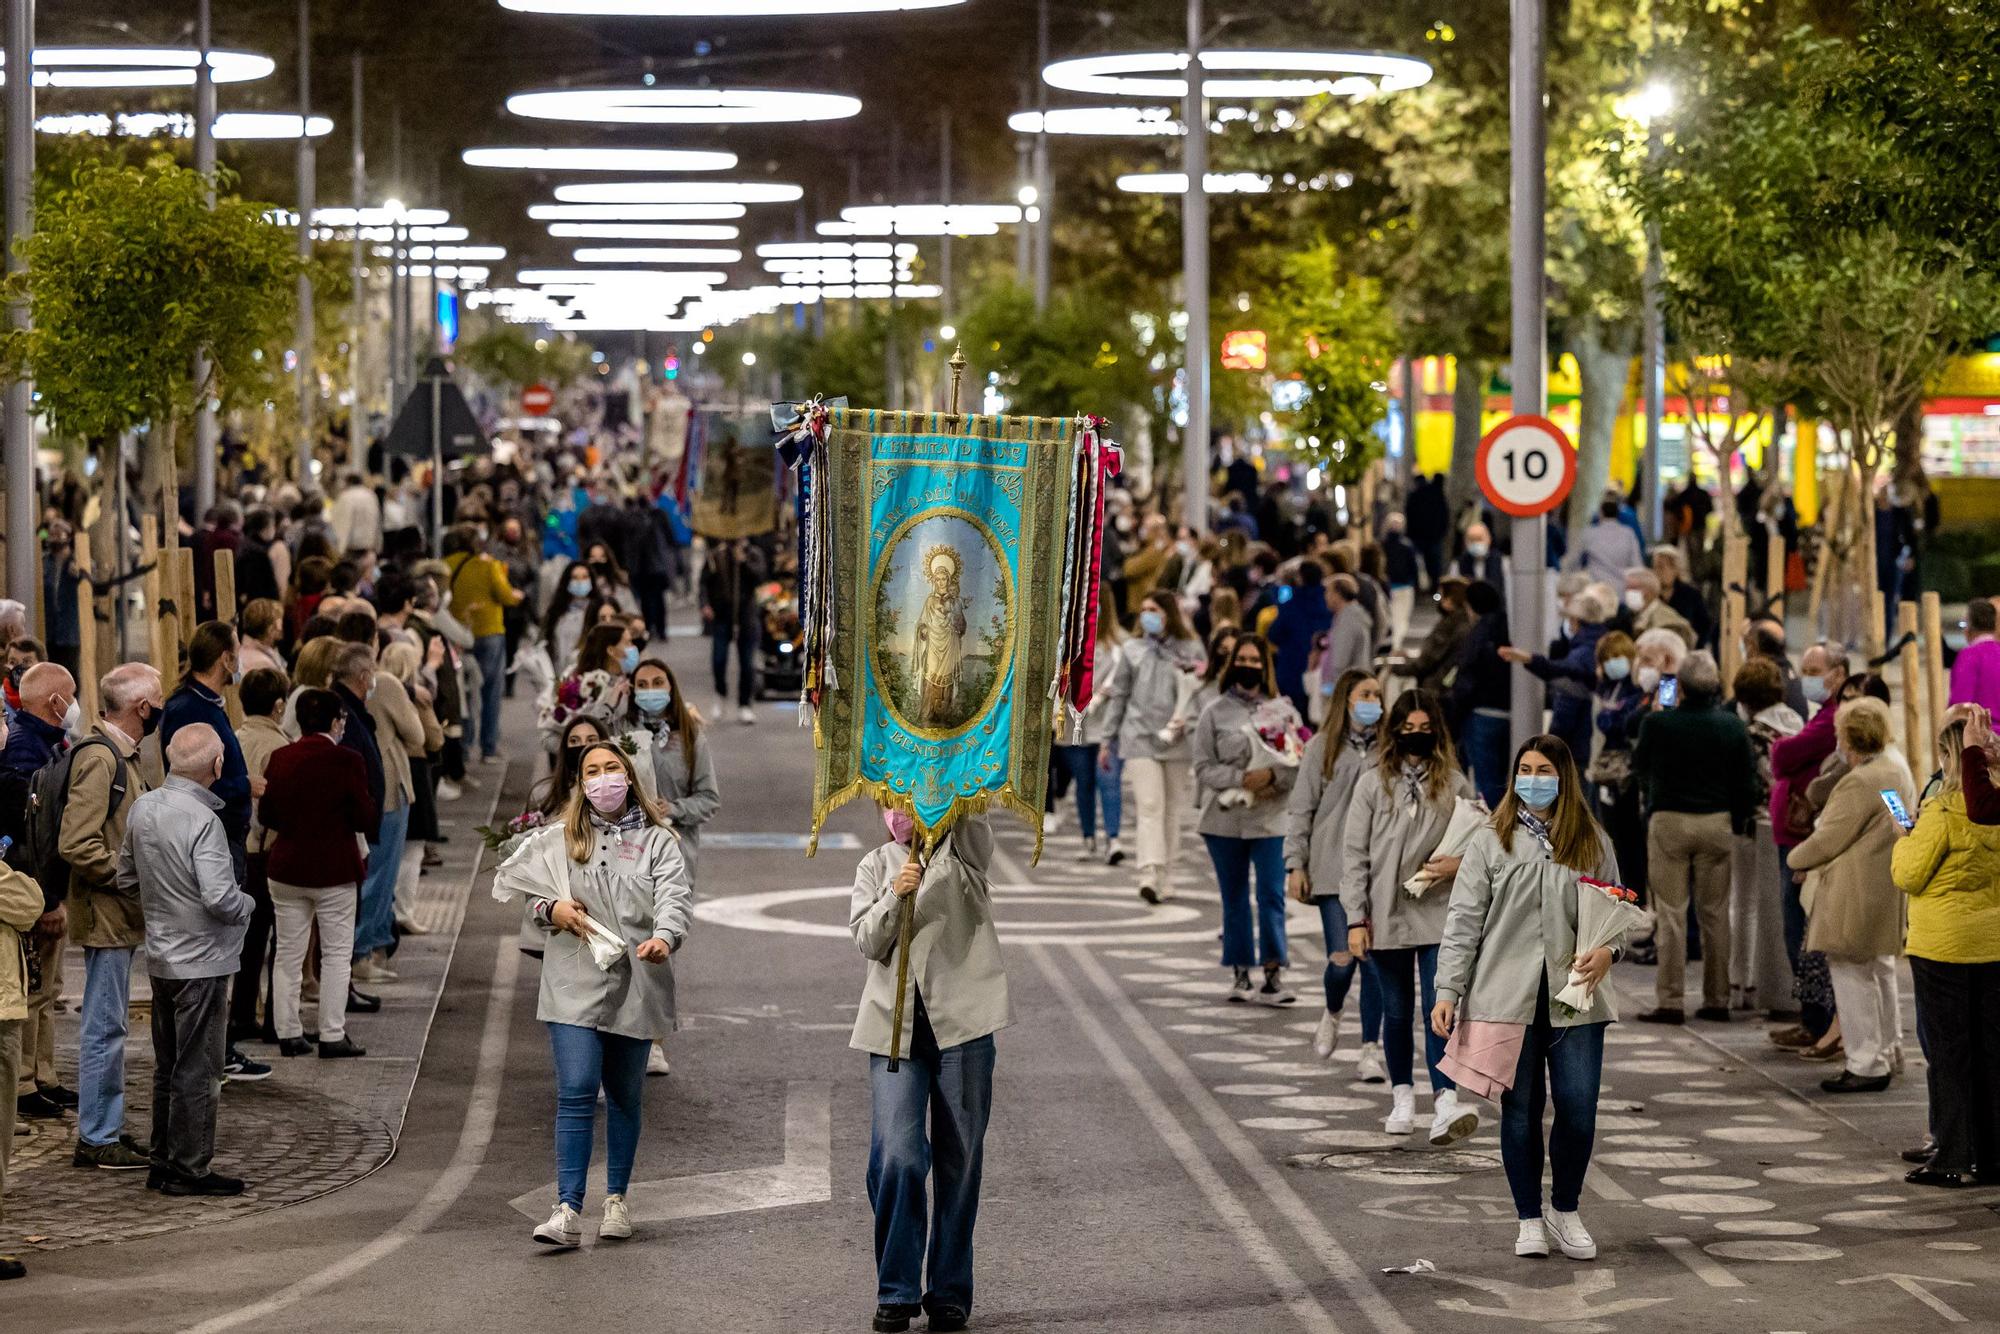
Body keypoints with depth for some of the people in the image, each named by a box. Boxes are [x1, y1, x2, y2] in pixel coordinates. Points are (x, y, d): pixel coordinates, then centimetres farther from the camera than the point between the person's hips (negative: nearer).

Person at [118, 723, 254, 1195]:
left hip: (161, 956, 8)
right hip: (201, 960, -8)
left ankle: (163, 1162, 24)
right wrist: (247, 905, -7)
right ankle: (189, 1170, 5)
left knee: (167, 1066, 17)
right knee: (197, 1069, 1)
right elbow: (220, 897, -26)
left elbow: (126, 878, 12)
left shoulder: (142, 808, 2)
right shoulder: (202, 820, -22)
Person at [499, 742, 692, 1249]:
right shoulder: (557, 840, 8)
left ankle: (617, 1199, 29)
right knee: (576, 1093, -12)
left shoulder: (656, 841, 3)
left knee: (625, 1095, 13)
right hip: (575, 984, -1)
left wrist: (665, 936, -32)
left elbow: (675, 896, -11)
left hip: (635, 984, 1)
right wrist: (551, 908, -5)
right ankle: (568, 1210, -15)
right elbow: (511, 881, 15)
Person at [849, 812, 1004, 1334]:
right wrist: (895, 898, -16)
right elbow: (867, 941, 0)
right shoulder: (876, 866, 12)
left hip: (960, 1020, 0)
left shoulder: (965, 851, 7)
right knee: (897, 1156, -10)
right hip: (894, 1025, 1)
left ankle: (950, 1292, 13)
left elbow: (975, 826, -16)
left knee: (959, 1161, 3)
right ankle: (896, 1292, -1)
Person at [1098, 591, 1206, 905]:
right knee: (1149, 806, -14)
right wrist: (1108, 739, 11)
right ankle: (1148, 875, -25)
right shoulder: (1131, 650, 10)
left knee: (1172, 810, 5)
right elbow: (1118, 696, 13)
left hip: (1177, 740, 1)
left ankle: (1165, 877, 14)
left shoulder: (1191, 650, 7)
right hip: (1139, 736, -1)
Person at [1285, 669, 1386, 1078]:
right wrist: (1295, 864, -1)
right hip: (1334, 871, -1)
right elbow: (1300, 808, 5)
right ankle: (1332, 1015, 27)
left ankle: (1371, 1048, 9)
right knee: (1342, 959, -5)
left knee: (1375, 961, 0)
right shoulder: (1321, 748, 3)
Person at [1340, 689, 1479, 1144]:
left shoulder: (1455, 785, 3)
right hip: (1387, 915, 1)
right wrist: (1356, 918, -4)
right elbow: (1354, 855, 2)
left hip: (1438, 915, -1)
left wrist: (1459, 864, -11)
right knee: (1397, 1010, 12)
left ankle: (1446, 1104, -20)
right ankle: (1402, 1098, 25)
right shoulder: (1373, 785, 2)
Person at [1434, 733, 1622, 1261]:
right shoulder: (1491, 841, 2)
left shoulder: (1592, 843, 8)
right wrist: (1448, 991, -7)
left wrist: (1607, 950, -8)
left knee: (1579, 1110, -4)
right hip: (1507, 997, -1)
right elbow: (1464, 920, 0)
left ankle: (1565, 1212, 17)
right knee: (1520, 1112, 4)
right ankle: (1529, 1219, 17)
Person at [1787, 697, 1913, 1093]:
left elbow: (1829, 839, -19)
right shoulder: (1897, 768, 8)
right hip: (1888, 893, 10)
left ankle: (1867, 1065, -3)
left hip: (1857, 894, -10)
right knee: (1880, 972, 21)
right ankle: (1888, 1054, 31)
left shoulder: (1859, 784, -23)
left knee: (1852, 974, -3)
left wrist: (1798, 860, -1)